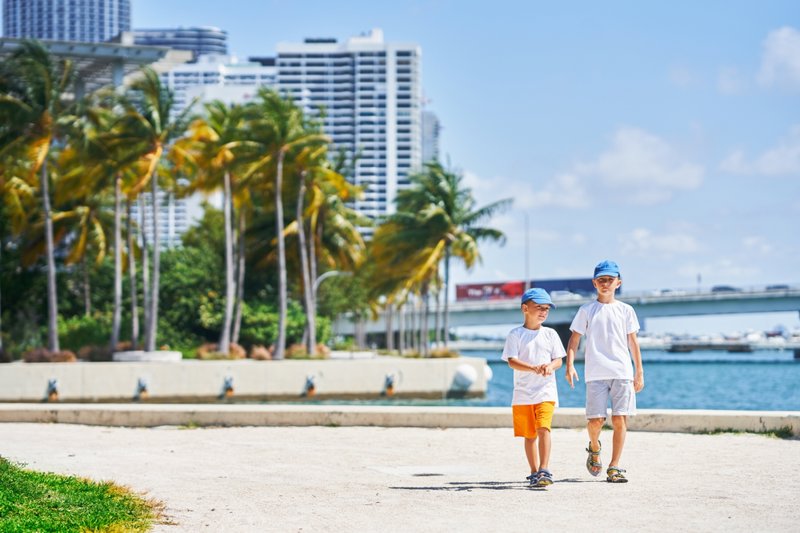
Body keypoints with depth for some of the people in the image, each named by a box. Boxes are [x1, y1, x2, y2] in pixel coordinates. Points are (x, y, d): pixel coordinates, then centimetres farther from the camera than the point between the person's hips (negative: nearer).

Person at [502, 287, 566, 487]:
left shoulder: (550, 334, 8)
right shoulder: (515, 334, 1)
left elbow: (558, 359, 6)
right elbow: (512, 361, -9)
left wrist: (550, 366, -18)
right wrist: (534, 368, -25)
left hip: (546, 391, 0)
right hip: (523, 393, 0)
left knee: (543, 428, -18)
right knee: (529, 435, 8)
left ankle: (544, 471, -20)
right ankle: (534, 472, 20)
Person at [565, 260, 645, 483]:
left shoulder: (626, 310, 11)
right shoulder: (586, 310, 8)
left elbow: (633, 342, 13)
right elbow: (574, 339, 5)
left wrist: (639, 372, 10)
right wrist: (570, 365, -8)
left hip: (622, 372, 1)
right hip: (595, 373, -1)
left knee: (620, 420, -6)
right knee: (595, 420, -7)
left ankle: (614, 468, -1)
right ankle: (594, 448, 26)